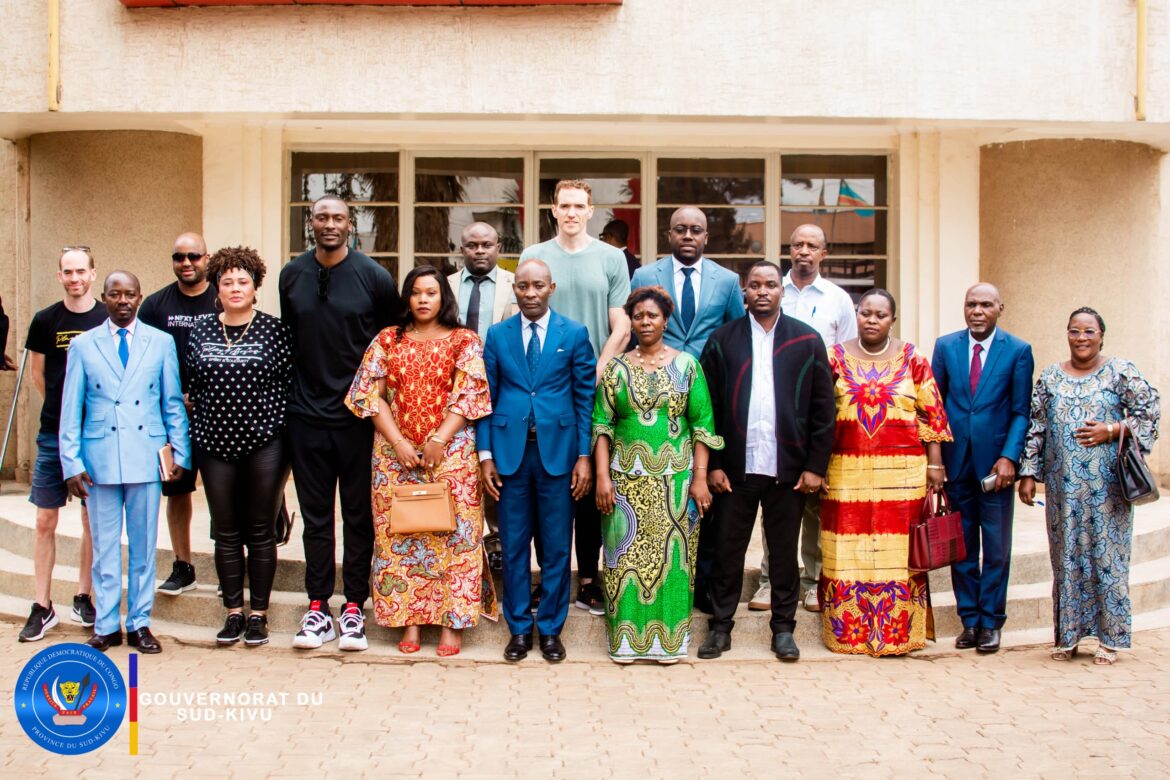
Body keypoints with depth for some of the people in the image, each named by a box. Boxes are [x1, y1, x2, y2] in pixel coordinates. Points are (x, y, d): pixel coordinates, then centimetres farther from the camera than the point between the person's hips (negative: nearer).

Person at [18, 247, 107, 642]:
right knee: (46, 522, 1)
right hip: (54, 434, 1)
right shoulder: (45, 320, 2)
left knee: (93, 521, 7)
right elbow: (37, 373, 14)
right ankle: (42, 607, 8)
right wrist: (61, 409, 10)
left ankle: (83, 600, 19)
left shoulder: (109, 321, -1)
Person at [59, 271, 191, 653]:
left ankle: (139, 623, 17)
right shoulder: (82, 345, 5)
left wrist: (181, 454, 3)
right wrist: (71, 463, -1)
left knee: (144, 545, 6)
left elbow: (174, 403, 8)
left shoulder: (161, 342, 6)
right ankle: (106, 626, 16)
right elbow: (70, 410, 5)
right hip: (99, 459, 0)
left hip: (146, 458, 0)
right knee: (104, 546, 7)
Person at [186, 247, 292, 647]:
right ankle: (233, 613, 18)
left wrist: (287, 439, -5)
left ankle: (258, 615, 14)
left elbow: (290, 385, -1)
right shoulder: (201, 331, 7)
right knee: (226, 533, 8)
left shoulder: (275, 330, -2)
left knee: (260, 532, 4)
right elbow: (192, 386, 13)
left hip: (264, 443, -3)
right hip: (215, 444, 3)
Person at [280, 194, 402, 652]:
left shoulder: (374, 277, -4)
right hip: (306, 414, 2)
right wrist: (291, 389, 13)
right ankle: (317, 608, 16)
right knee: (315, 516, 8)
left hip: (357, 414, -2)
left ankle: (354, 608, 14)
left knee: (358, 515, 5)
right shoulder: (291, 275, 5)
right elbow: (287, 336, 16)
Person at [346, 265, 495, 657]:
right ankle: (410, 619, 11)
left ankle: (451, 622, 5)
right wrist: (398, 442, -8)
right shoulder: (387, 340, 9)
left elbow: (469, 395, -4)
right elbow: (370, 394, 2)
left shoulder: (464, 341, 4)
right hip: (395, 452, 2)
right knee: (399, 533, 3)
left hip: (450, 453, -2)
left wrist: (439, 440, -13)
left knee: (452, 531, -2)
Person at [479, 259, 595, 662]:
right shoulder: (497, 335, 6)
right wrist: (486, 455, 0)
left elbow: (585, 397, 2)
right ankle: (519, 628, 18)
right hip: (510, 450, 1)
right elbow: (487, 398, 6)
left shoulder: (574, 334, 2)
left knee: (557, 546, 5)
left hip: (557, 450, -1)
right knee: (513, 545, 7)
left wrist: (584, 456, -3)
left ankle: (550, 629, 17)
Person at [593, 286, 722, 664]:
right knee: (627, 556, 3)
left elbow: (702, 425, 1)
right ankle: (627, 636, 14)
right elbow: (602, 425, 3)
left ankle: (669, 637, 15)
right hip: (626, 477, 1)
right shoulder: (616, 368, 5)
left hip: (675, 477, 0)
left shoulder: (686, 364, 3)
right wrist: (602, 476, -7)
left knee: (671, 554, 4)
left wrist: (700, 478, -5)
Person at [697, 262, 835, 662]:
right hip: (736, 467, 0)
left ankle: (783, 628, 21)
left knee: (784, 551, 9)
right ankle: (720, 627, 17)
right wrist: (712, 464, -3)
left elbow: (822, 408, 3)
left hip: (788, 468, 0)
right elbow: (708, 407, 2)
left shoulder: (807, 340, 4)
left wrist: (816, 465, -2)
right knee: (728, 550, 6)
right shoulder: (722, 340, 3)